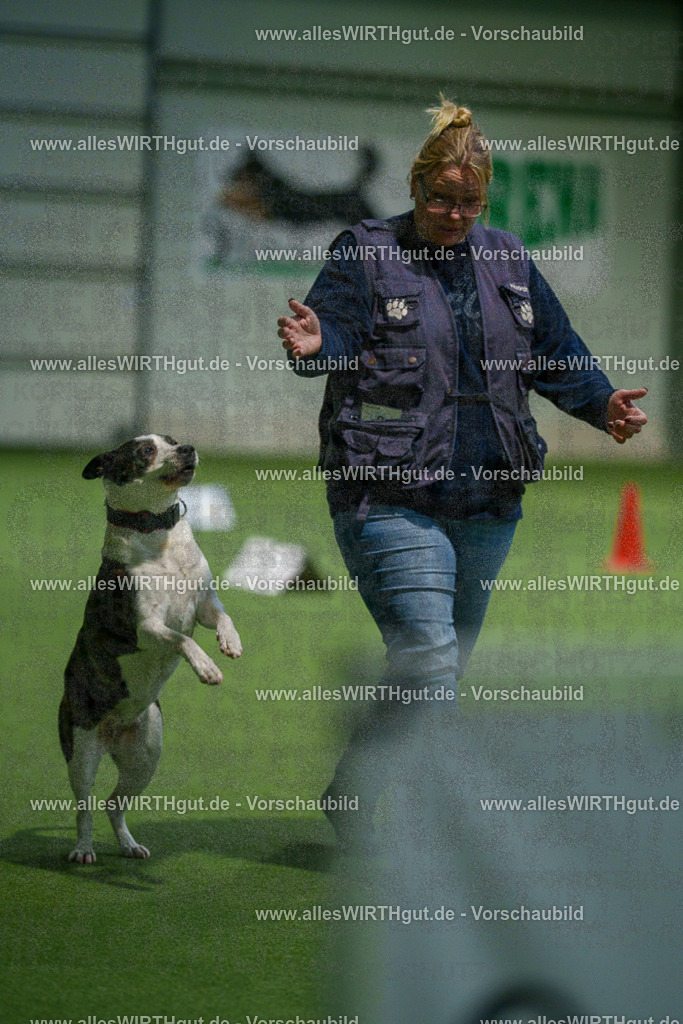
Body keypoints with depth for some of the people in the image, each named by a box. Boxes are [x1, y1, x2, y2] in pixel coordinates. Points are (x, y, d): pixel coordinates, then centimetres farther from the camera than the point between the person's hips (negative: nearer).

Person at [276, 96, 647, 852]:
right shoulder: (366, 254, -1)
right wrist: (314, 345, -34)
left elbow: (556, 354, 16)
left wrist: (603, 404, -1)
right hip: (391, 499, -6)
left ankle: (353, 795, 29)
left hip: (486, 503, 6)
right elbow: (335, 333, -11)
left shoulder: (507, 262, 12)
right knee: (429, 663, -17)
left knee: (444, 667, 14)